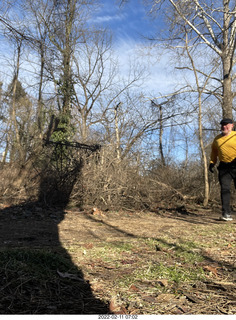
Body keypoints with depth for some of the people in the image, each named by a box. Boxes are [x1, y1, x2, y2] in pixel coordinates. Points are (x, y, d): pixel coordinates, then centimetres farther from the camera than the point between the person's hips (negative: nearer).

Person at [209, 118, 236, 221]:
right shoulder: (217, 139, 13)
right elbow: (214, 152, 23)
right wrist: (212, 162, 10)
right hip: (224, 167, 3)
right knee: (224, 189, -3)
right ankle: (226, 213, -2)